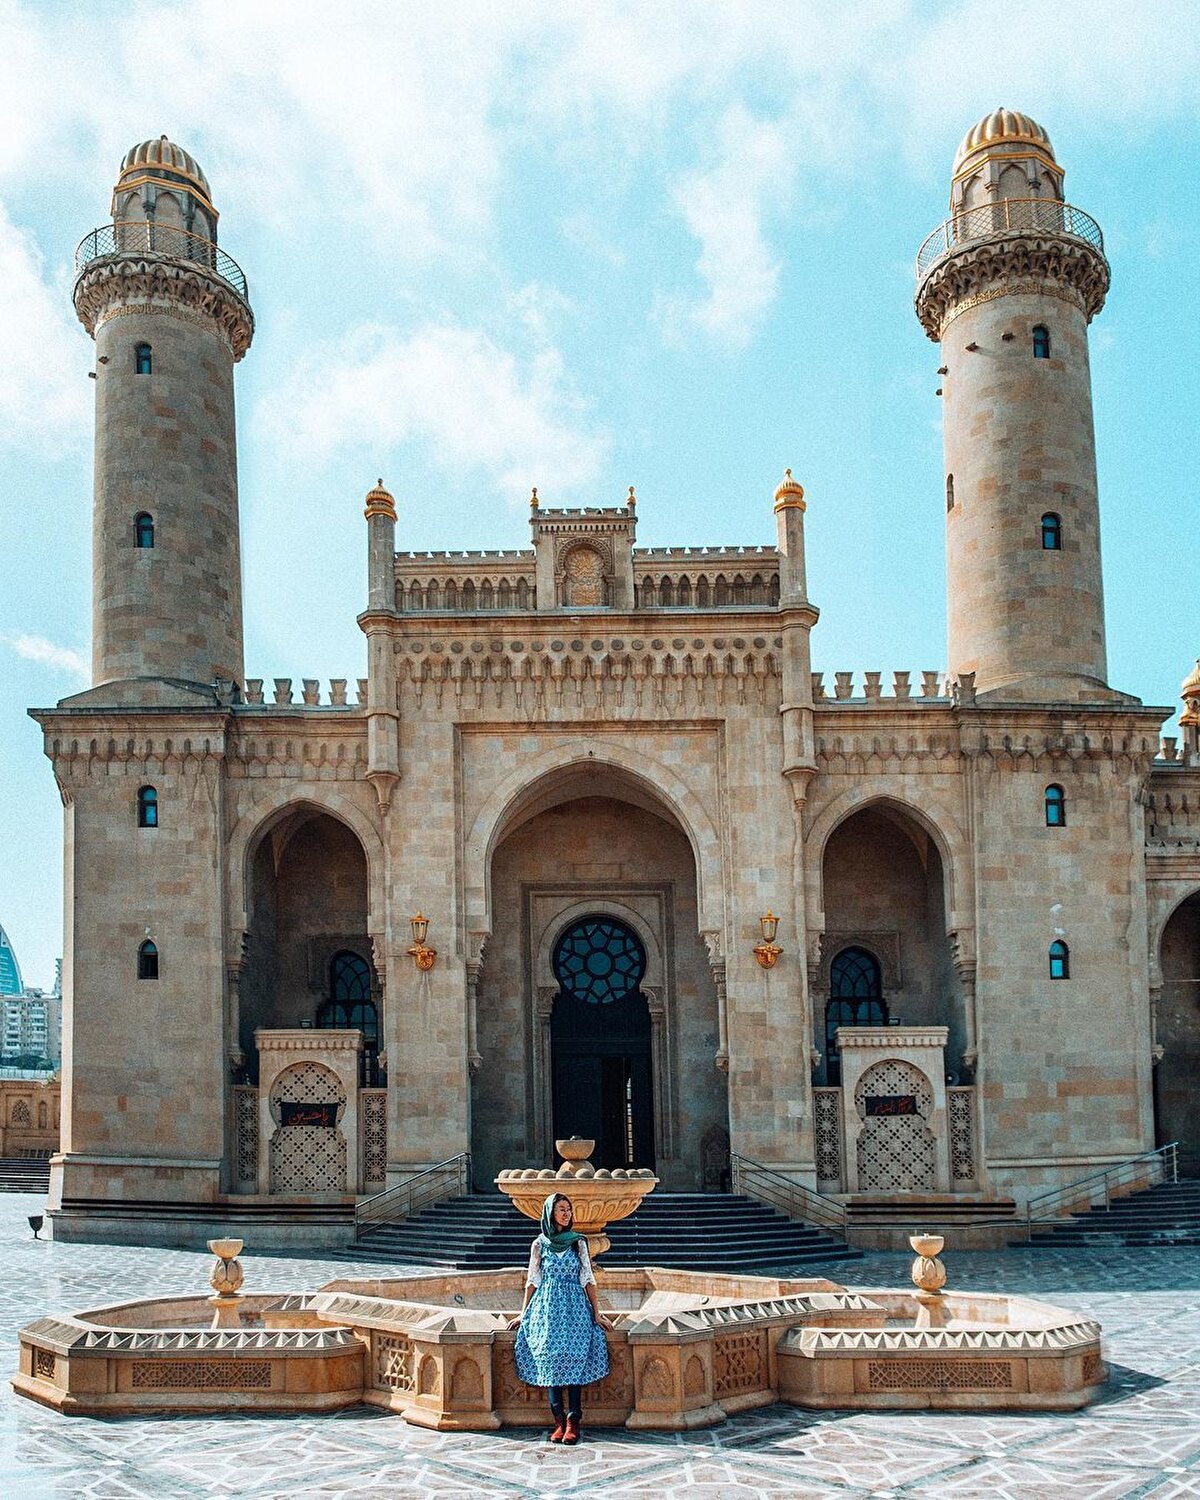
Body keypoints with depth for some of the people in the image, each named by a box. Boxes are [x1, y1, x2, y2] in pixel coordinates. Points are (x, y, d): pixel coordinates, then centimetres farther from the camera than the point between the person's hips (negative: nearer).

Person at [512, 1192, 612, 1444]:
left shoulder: (578, 1242, 6)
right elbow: (532, 1281, 12)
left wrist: (597, 1313, -1)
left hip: (575, 1307, -1)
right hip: (547, 1308, 1)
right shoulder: (539, 1244, 6)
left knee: (573, 1357, -13)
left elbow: (588, 1279, 5)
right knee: (551, 1359, -8)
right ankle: (559, 1421, -6)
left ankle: (573, 1422, -15)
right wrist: (524, 1314, 11)